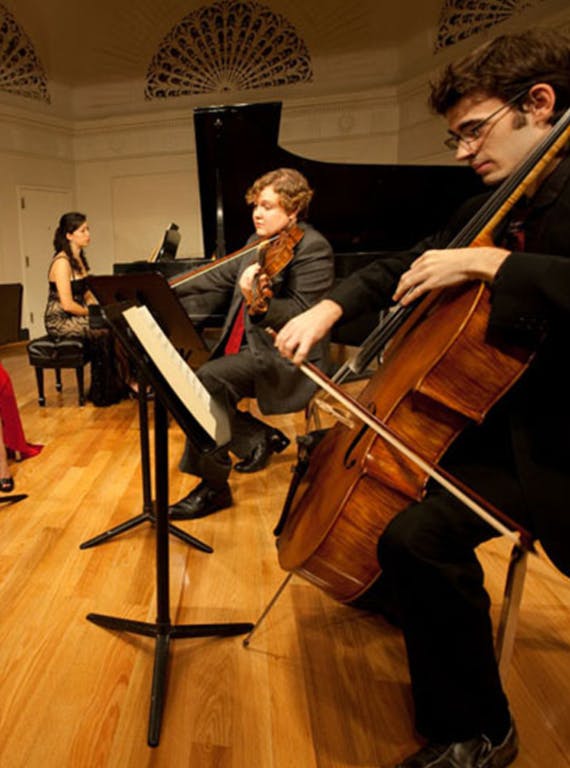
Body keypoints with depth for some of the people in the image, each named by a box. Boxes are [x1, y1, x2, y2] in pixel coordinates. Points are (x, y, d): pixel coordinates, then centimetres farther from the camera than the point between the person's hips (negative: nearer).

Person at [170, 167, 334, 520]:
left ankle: (213, 487, -8)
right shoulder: (259, 243, 17)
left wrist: (259, 305, -38)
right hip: (250, 348, 9)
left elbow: (304, 315, -20)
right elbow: (219, 280, 20)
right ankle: (261, 438, 7)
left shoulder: (313, 248, -10)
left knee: (205, 380, -27)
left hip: (285, 358, -9)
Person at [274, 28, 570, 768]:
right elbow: (404, 266, 16)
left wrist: (491, 262, -30)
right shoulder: (490, 210, 9)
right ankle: (392, 588, 36)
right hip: (492, 409, 9)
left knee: (418, 536, -25)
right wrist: (328, 308, 2)